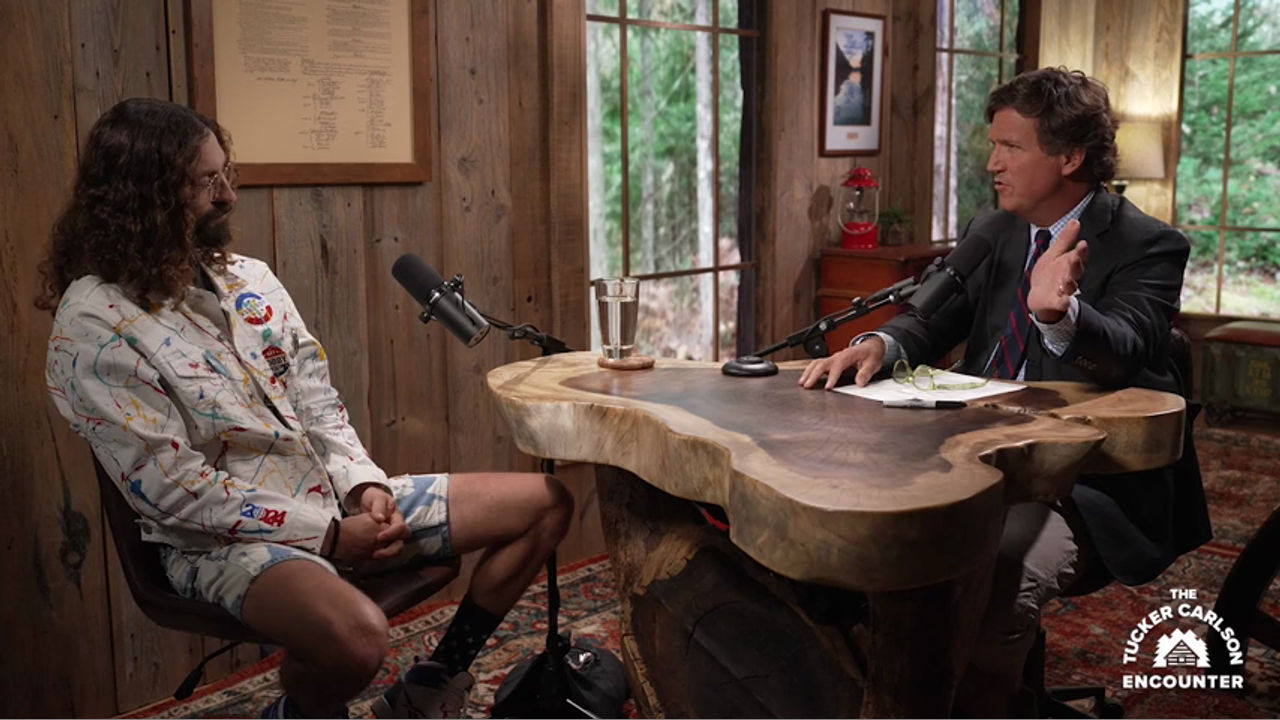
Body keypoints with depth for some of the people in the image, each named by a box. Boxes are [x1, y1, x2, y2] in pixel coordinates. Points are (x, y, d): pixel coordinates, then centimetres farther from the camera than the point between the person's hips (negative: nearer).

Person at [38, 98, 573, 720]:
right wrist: (329, 534, -18)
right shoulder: (94, 326, -14)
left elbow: (318, 399, 10)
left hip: (338, 498, 8)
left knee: (545, 503, 2)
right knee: (356, 635, -41)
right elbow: (174, 489, -18)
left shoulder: (249, 278, 7)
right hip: (227, 534, -7)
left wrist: (367, 486, -9)